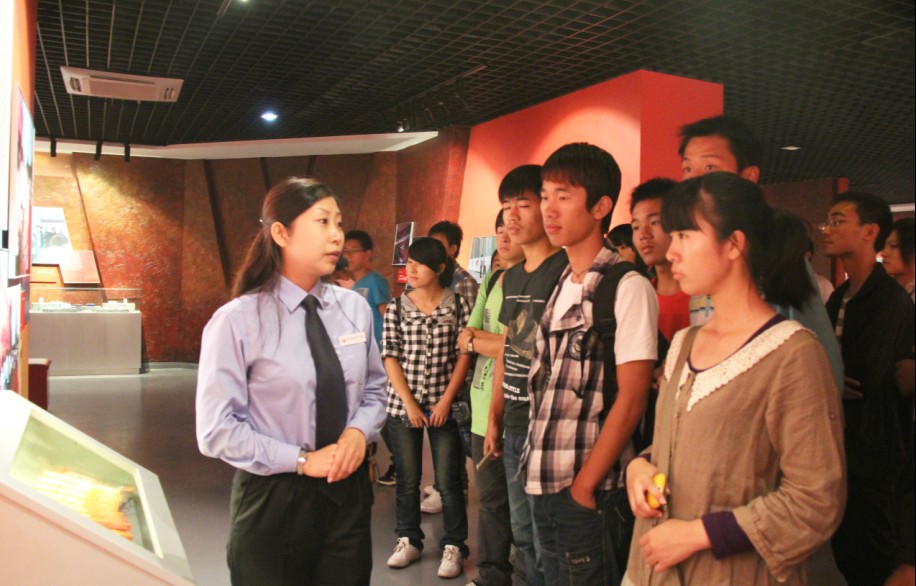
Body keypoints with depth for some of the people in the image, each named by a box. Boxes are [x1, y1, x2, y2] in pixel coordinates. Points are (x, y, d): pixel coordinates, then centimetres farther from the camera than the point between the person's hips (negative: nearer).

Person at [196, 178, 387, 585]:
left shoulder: (354, 308, -2)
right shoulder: (237, 321, -14)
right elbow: (217, 430, -12)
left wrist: (359, 431, -11)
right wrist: (301, 460, -17)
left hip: (349, 490, 4)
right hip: (274, 498, -4)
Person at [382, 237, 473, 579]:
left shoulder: (458, 304, -1)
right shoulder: (396, 308, 3)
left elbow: (464, 354, -3)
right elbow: (390, 357, 0)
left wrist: (445, 401, -9)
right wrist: (410, 403, -7)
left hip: (444, 405, -2)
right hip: (403, 404, 2)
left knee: (448, 480, 1)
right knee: (407, 478, 10)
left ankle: (454, 547, 16)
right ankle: (409, 540, 27)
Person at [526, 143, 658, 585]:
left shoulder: (627, 287, -12)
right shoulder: (557, 287, 9)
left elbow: (631, 399, -14)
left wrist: (584, 485, -12)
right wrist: (537, 469, 7)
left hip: (590, 489, -7)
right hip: (544, 483, 7)